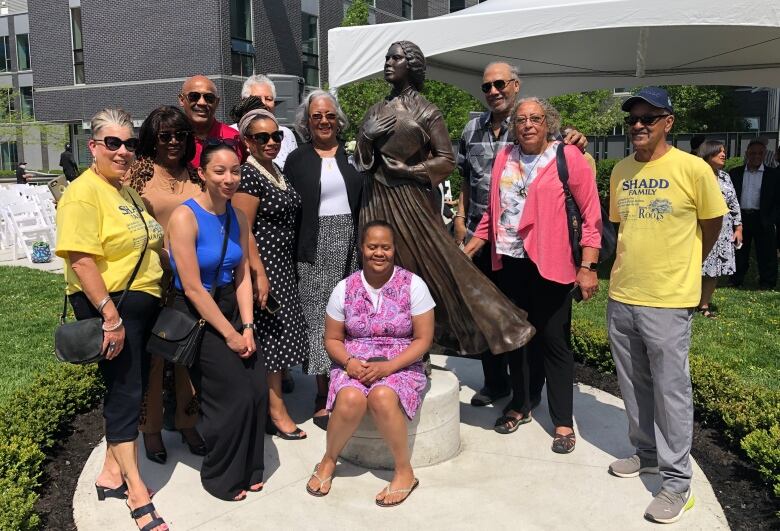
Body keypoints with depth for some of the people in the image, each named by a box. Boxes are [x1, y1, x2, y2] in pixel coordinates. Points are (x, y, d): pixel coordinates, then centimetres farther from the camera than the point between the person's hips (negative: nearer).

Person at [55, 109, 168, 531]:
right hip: (110, 307, -9)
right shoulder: (84, 193, -15)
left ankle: (112, 473, 31)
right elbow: (81, 260, -23)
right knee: (125, 391, -3)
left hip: (142, 303, 9)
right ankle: (138, 495, 9)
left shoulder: (127, 190, 13)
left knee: (130, 388, 15)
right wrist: (111, 316, -26)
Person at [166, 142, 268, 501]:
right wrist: (229, 334, -15)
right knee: (234, 396, -6)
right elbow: (193, 288, -19)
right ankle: (222, 478, 19)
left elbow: (243, 277, 4)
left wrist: (247, 327, -6)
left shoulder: (238, 218, 4)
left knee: (258, 389, 0)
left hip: (231, 308, 6)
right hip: (196, 316, -6)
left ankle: (248, 468, 23)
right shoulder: (185, 218, -17)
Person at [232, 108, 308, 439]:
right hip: (264, 265, -9)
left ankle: (271, 400, 27)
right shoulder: (248, 175, -14)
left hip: (284, 265, 9)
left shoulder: (275, 171, 14)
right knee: (271, 334, -3)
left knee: (280, 335, 14)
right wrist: (259, 275, -21)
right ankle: (277, 412, 8)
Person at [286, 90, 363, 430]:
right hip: (316, 248, -2)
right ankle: (323, 397, 8)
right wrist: (293, 255, -5)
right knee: (319, 318, -1)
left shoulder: (352, 155, 11)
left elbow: (365, 202, 11)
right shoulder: (296, 160, 5)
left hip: (350, 242, 2)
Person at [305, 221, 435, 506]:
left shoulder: (413, 285, -5)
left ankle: (404, 471, -13)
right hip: (354, 365, 2)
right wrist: (349, 362, -14)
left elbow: (423, 339, -5)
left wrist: (388, 367, -18)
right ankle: (328, 460, -1)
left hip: (401, 365, -1)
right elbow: (332, 339, 7)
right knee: (350, 399, -31)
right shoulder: (345, 288, 2)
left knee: (382, 397, -34)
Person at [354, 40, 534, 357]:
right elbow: (360, 159, 12)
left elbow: (447, 161, -3)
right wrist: (366, 136, -6)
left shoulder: (426, 112, 1)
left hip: (410, 200, -4)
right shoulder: (377, 111, 14)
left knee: (434, 268, -6)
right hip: (377, 201, 5)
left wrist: (410, 169, -11)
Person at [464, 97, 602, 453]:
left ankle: (563, 422, 16)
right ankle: (521, 405, 32)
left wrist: (588, 267, -11)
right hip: (511, 262, 5)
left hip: (550, 264, -5)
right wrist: (471, 246, 12)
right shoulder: (505, 158, 10)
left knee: (553, 341, 2)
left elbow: (591, 214, -7)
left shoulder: (569, 157, -5)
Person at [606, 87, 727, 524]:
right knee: (634, 385, 16)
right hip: (621, 297, 6)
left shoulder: (692, 168, -10)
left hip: (668, 301, -5)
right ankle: (647, 453, 35)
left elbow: (713, 223, 2)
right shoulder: (620, 171, 6)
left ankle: (677, 482, 13)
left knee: (671, 390, 1)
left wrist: (682, 268, 10)